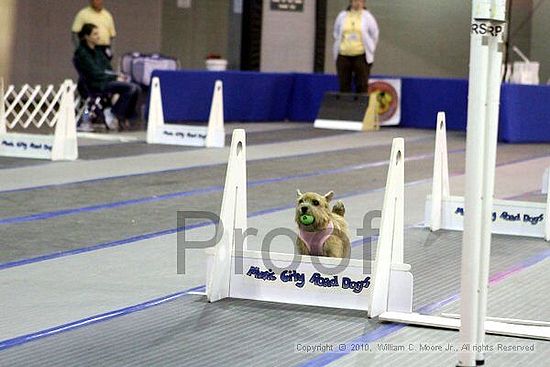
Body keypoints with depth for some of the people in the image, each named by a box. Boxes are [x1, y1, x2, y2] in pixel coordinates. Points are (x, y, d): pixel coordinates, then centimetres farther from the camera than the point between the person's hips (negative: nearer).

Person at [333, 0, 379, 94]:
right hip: (343, 55, 2)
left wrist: (369, 50, 9)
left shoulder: (367, 17, 0)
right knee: (344, 85, 3)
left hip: (361, 56, -2)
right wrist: (338, 48, 14)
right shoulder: (342, 16, 6)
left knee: (362, 85, -3)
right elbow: (336, 34, 17)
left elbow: (374, 35, 8)